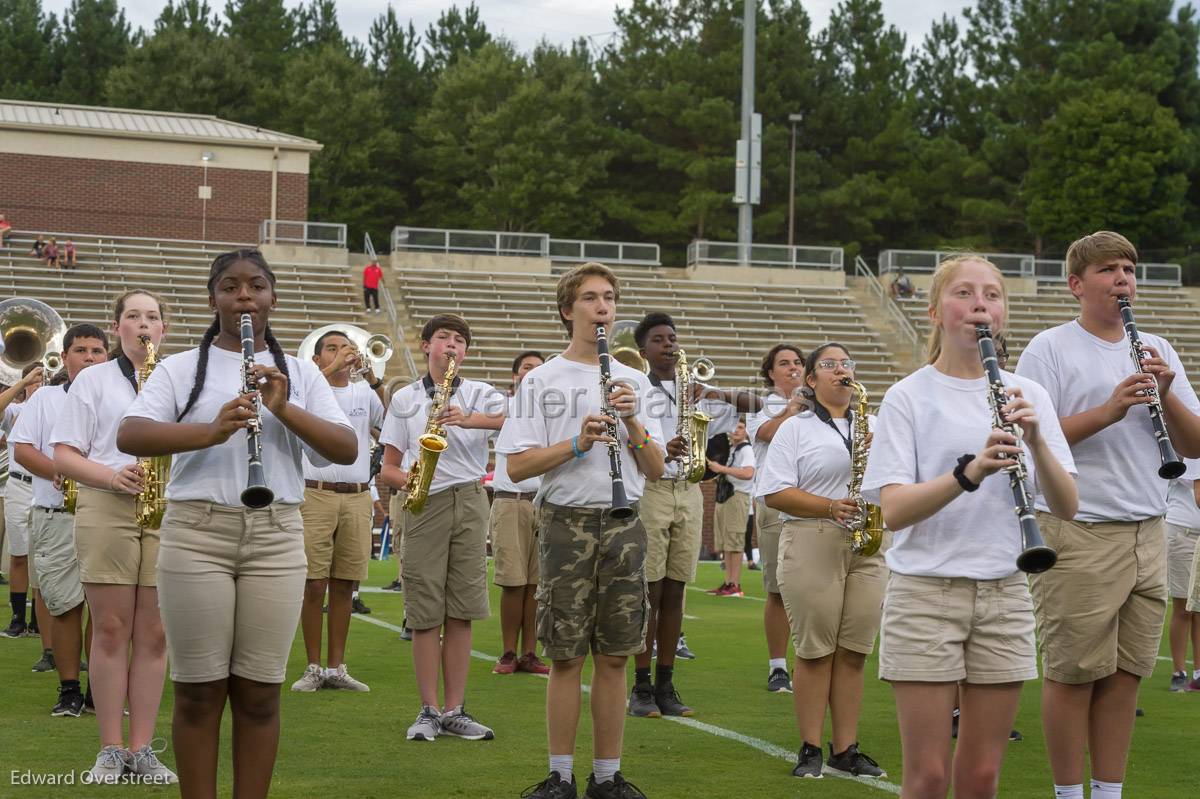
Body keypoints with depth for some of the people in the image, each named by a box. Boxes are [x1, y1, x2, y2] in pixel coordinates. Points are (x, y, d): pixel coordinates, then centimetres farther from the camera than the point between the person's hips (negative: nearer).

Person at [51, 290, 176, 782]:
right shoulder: (93, 380, 8)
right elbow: (63, 456, 2)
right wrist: (111, 476, -15)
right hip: (106, 509, -2)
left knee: (153, 634, 1)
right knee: (111, 630, -2)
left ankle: (143, 749, 6)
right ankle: (111, 749, 4)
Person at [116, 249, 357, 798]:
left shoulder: (300, 373, 12)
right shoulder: (181, 368, 6)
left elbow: (347, 450, 2)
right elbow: (129, 437, -9)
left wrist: (284, 409, -14)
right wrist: (212, 431, -24)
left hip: (276, 538, 1)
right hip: (195, 534, -1)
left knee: (259, 693, 2)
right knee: (198, 691, 0)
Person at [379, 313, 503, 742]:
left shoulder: (479, 395, 10)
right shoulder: (405, 399, 12)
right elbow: (389, 467, 11)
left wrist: (470, 420, -24)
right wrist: (407, 481, -11)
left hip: (470, 502, 0)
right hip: (424, 506, 0)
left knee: (460, 613, 1)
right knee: (425, 614, -2)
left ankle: (455, 710, 7)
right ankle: (429, 711, 4)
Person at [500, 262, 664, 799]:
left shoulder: (634, 383, 12)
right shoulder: (540, 382, 2)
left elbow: (655, 470, 8)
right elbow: (516, 467, -5)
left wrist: (632, 420, -8)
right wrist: (577, 442, -17)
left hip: (623, 526, 3)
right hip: (567, 523, -3)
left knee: (613, 658, 5)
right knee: (566, 657, -1)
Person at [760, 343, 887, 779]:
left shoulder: (874, 425, 18)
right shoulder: (795, 429, 6)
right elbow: (774, 493, -4)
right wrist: (830, 507, -16)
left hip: (867, 548, 4)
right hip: (812, 546, -3)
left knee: (853, 653, 3)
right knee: (814, 651, -3)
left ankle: (845, 750, 9)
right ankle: (810, 750, 4)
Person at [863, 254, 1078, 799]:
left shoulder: (1028, 395, 7)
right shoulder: (909, 397, -2)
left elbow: (1066, 508, 0)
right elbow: (893, 510, -13)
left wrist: (1035, 441, -17)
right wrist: (971, 471, -28)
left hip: (1004, 595, 3)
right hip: (925, 593, -3)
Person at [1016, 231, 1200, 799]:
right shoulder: (1050, 350, -2)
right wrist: (1108, 410, -20)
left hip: (1148, 535, 5)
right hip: (1078, 537, -5)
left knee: (1127, 673, 8)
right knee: (1074, 674, -1)